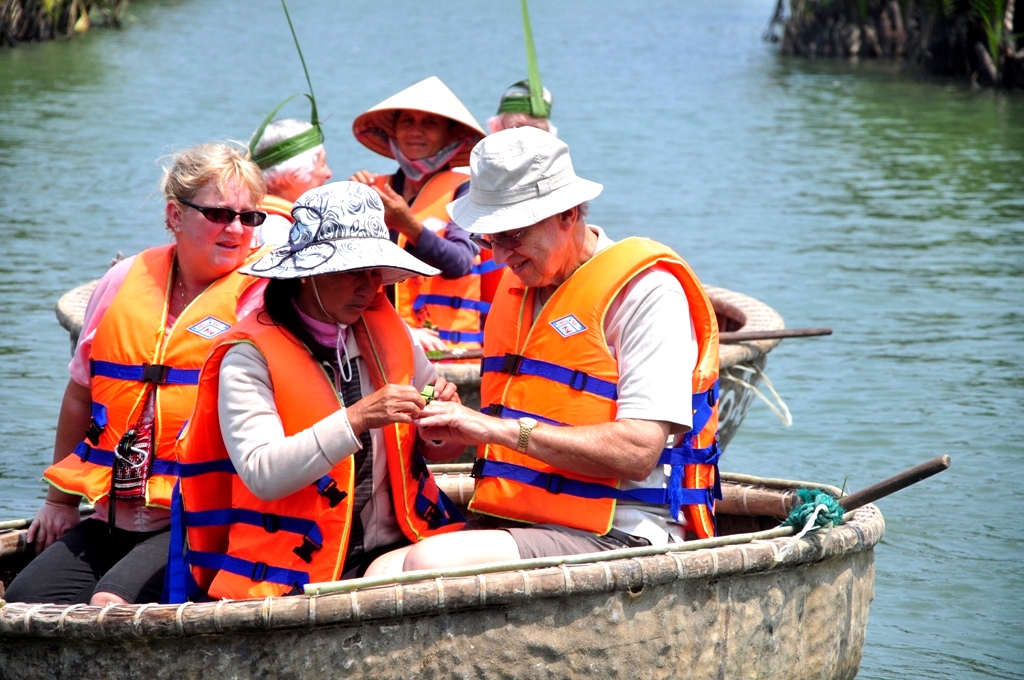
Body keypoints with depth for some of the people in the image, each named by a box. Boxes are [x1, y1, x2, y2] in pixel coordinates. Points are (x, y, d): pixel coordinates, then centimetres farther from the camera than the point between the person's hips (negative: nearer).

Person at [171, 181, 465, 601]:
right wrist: (356, 419, -27)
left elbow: (438, 451, 22)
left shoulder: (386, 330, 12)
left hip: (392, 553, 6)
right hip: (293, 575, -6)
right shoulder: (250, 357, -5)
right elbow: (261, 475, -19)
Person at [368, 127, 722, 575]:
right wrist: (452, 421, 5)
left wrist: (501, 429, -18)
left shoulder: (646, 290, -8)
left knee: (430, 563, -30)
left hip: (618, 538, -8)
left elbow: (636, 453, -18)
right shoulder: (518, 287, 20)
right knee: (383, 575, -21)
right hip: (518, 528, 8)